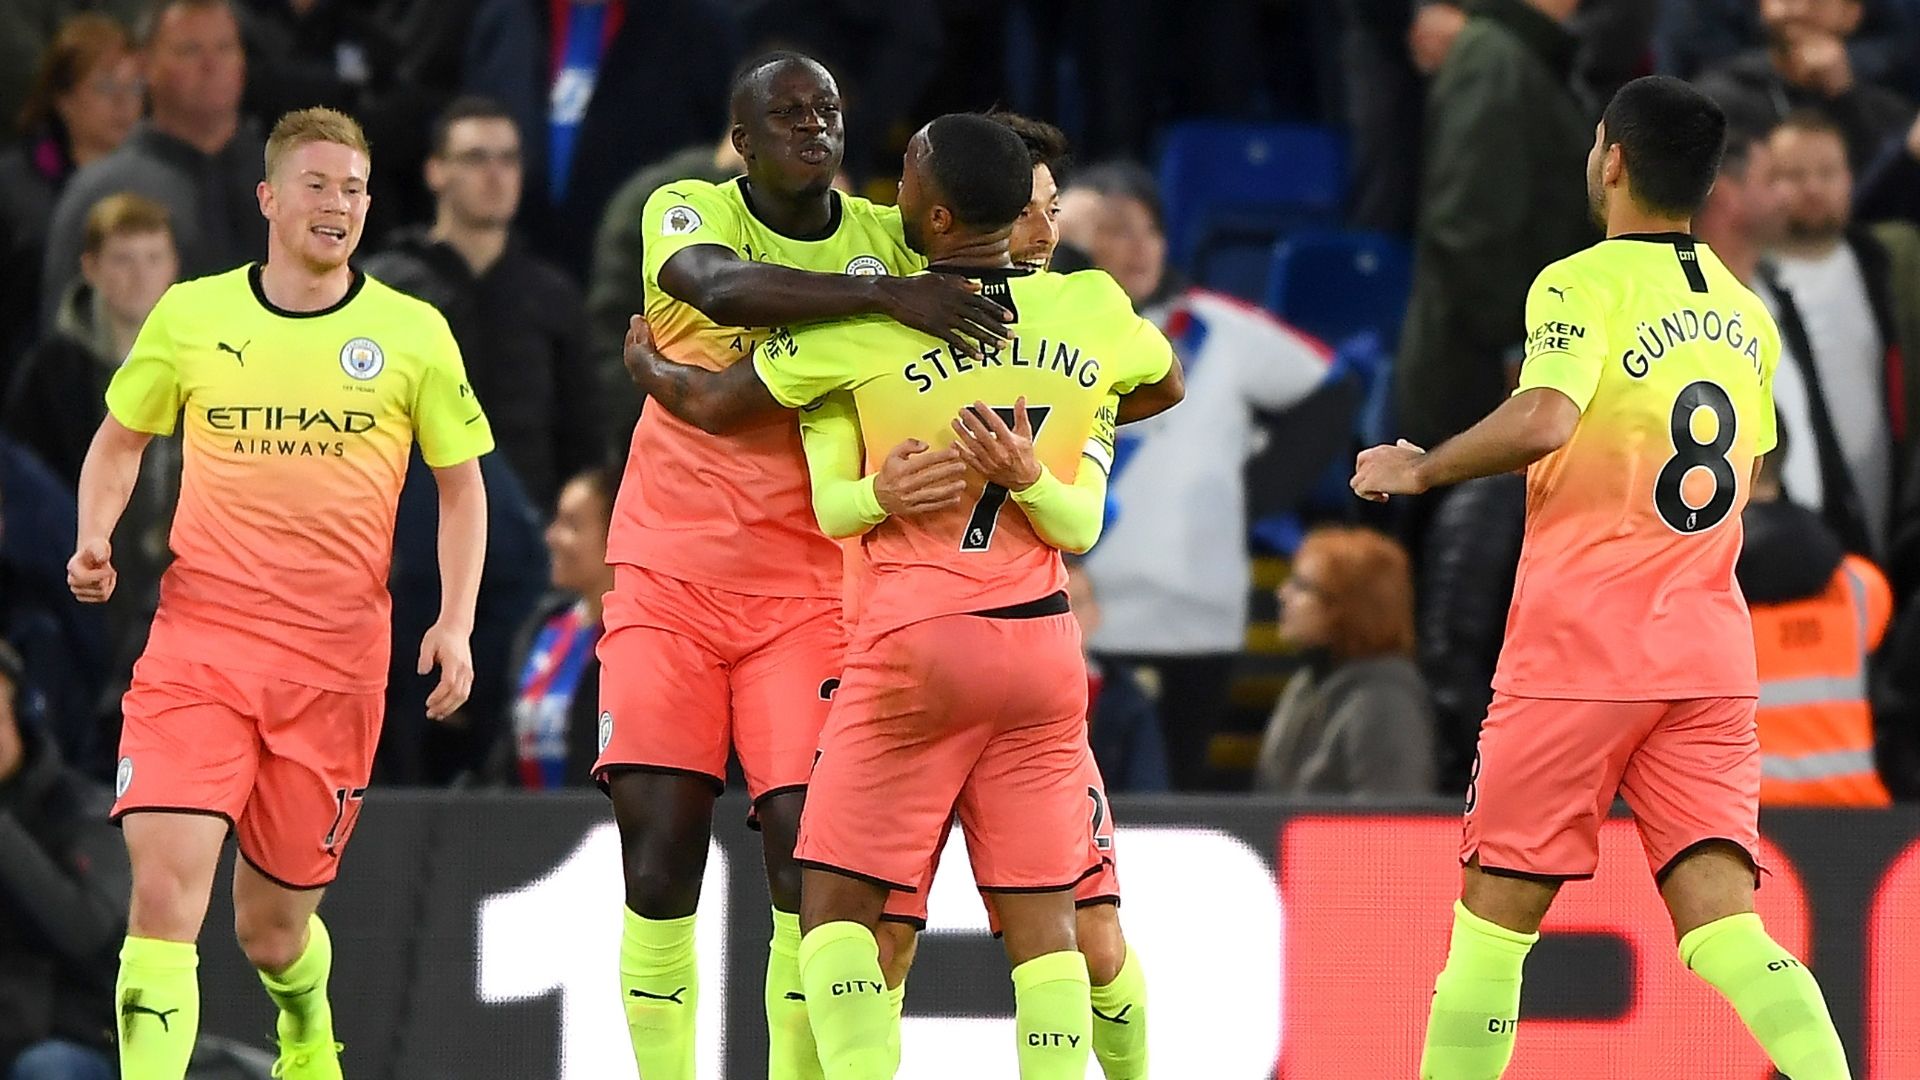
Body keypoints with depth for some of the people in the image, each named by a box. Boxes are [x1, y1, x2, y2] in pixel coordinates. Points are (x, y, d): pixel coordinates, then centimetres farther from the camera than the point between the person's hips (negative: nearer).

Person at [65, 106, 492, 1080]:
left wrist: (456, 621, 1)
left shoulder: (412, 333, 4)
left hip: (336, 661, 0)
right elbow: (119, 440, 20)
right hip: (198, 643, 0)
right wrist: (95, 537, 1)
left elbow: (460, 485, 13)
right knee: (164, 885, -19)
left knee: (272, 928, 9)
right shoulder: (190, 315, 5)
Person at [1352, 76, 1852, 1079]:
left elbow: (1543, 421, -25)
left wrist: (1418, 470, -10)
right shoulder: (1745, 316, 14)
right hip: (1709, 648, 6)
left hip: (1582, 643, -5)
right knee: (1722, 928, -4)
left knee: (1494, 918, 5)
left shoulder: (1582, 285, -8)